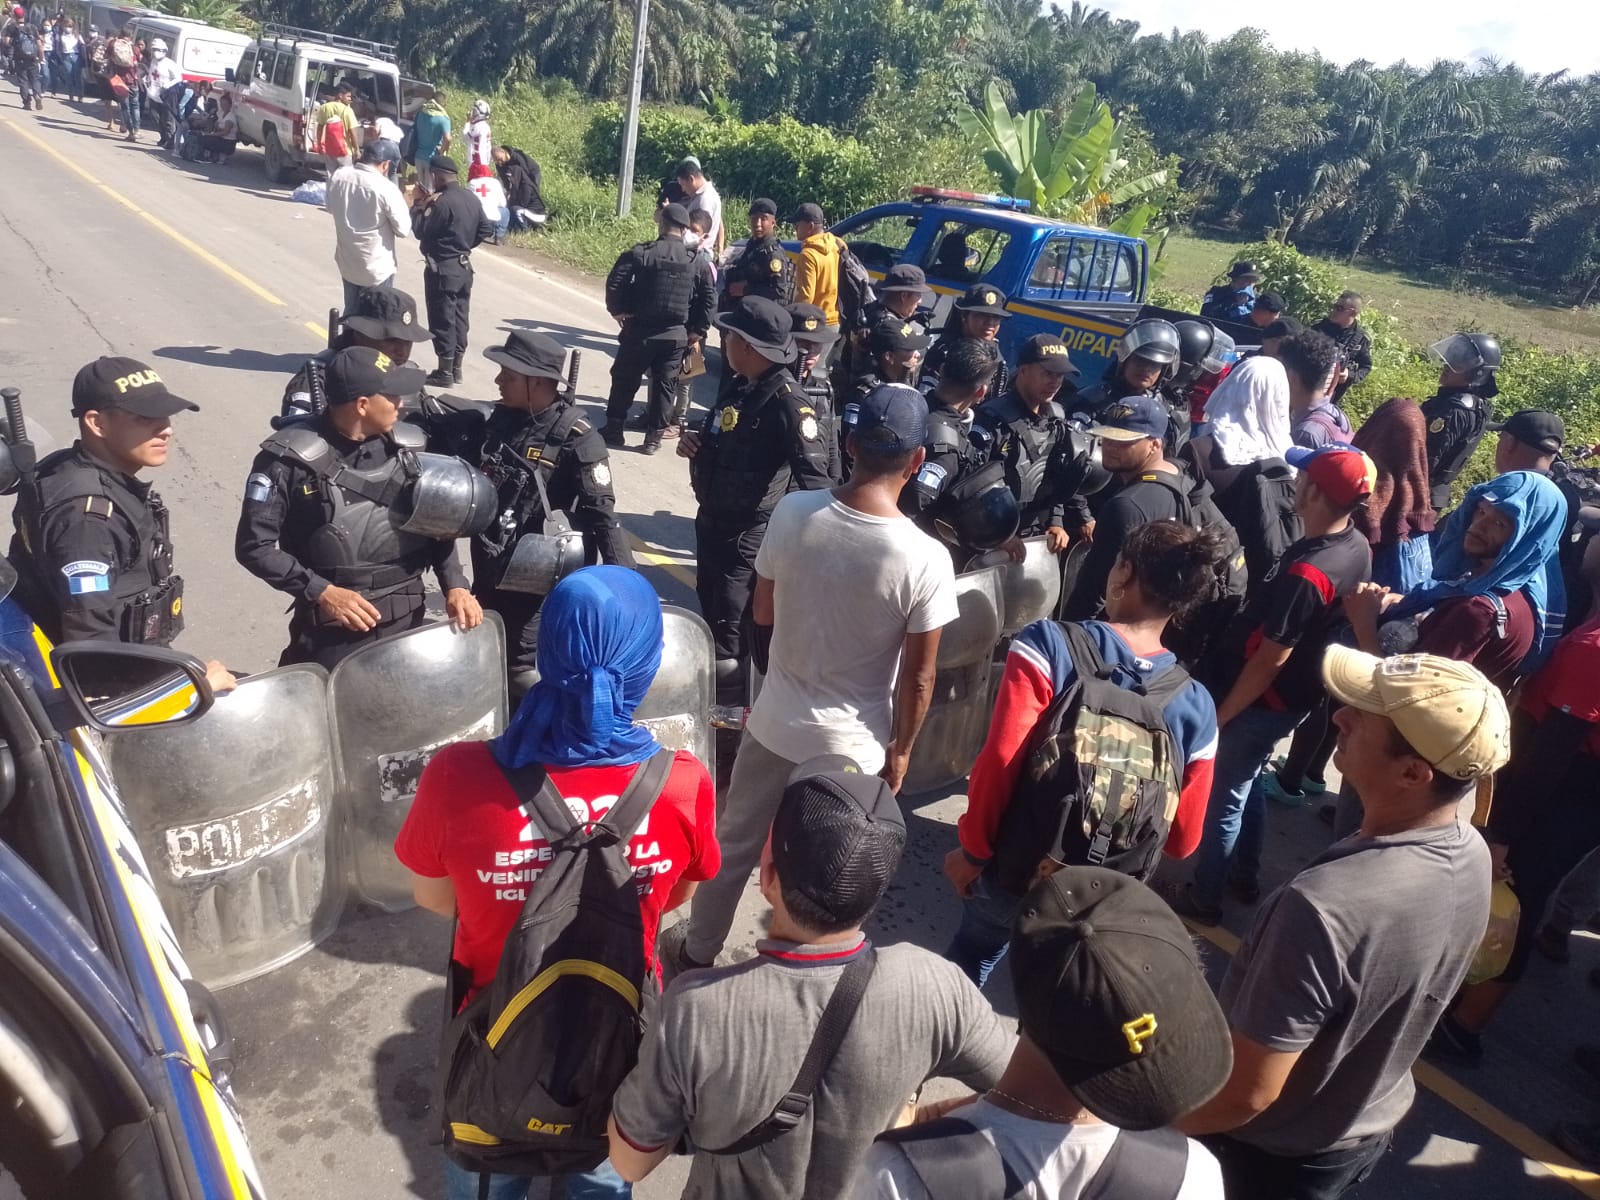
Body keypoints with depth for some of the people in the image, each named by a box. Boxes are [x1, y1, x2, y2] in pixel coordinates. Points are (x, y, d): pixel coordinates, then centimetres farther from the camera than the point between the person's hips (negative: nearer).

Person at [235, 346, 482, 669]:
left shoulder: (407, 448, 4)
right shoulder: (291, 459, -11)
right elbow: (254, 545, -8)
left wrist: (455, 584, -2)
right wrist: (321, 592, -17)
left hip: (408, 625, 4)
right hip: (332, 635, -4)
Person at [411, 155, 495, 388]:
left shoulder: (443, 202, -20)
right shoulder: (471, 198, 5)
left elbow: (422, 232, -15)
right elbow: (486, 230, 12)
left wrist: (417, 207, -3)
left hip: (442, 269, -8)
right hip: (464, 267, 8)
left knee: (442, 320, 0)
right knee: (460, 317, 13)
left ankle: (445, 372, 5)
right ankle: (456, 368, 21)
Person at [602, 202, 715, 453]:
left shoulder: (640, 253, -6)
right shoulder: (697, 262, 2)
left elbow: (615, 283, -13)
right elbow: (709, 299, -1)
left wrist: (618, 310, 2)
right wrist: (698, 331, 6)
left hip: (639, 330, -2)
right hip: (676, 335, 2)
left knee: (624, 380, 13)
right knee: (665, 385, 11)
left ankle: (613, 429, 21)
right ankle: (654, 437, 13)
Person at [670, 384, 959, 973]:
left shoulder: (792, 512, -15)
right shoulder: (926, 559, -24)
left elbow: (761, 615, -1)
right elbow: (918, 676, -14)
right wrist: (901, 748, 2)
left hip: (774, 722, 3)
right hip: (853, 745, -3)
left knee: (734, 843, 24)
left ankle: (697, 951, 44)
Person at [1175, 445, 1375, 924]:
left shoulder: (1306, 573, -33)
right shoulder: (1358, 548, -5)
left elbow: (1270, 659, -27)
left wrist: (1219, 715, -17)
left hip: (1258, 702, -9)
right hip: (1293, 698, 9)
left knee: (1220, 798, 10)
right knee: (1244, 785, 26)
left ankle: (1204, 898, 26)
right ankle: (1244, 878, 43)